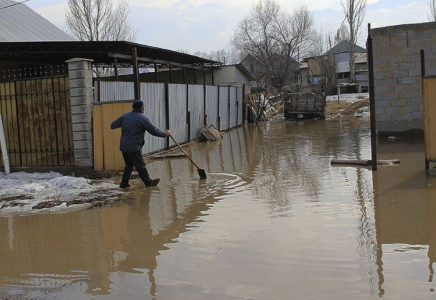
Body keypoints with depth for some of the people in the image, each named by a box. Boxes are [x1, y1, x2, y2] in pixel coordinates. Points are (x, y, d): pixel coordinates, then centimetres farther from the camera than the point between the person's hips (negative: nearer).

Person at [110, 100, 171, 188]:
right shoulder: (142, 118, -9)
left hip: (123, 146, 6)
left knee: (129, 164, 19)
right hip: (133, 147, -6)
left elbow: (112, 126, 12)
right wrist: (165, 134, 7)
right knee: (140, 165, 3)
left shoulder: (125, 116, 8)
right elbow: (154, 131, -7)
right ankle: (148, 182, 12)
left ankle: (124, 183, 18)